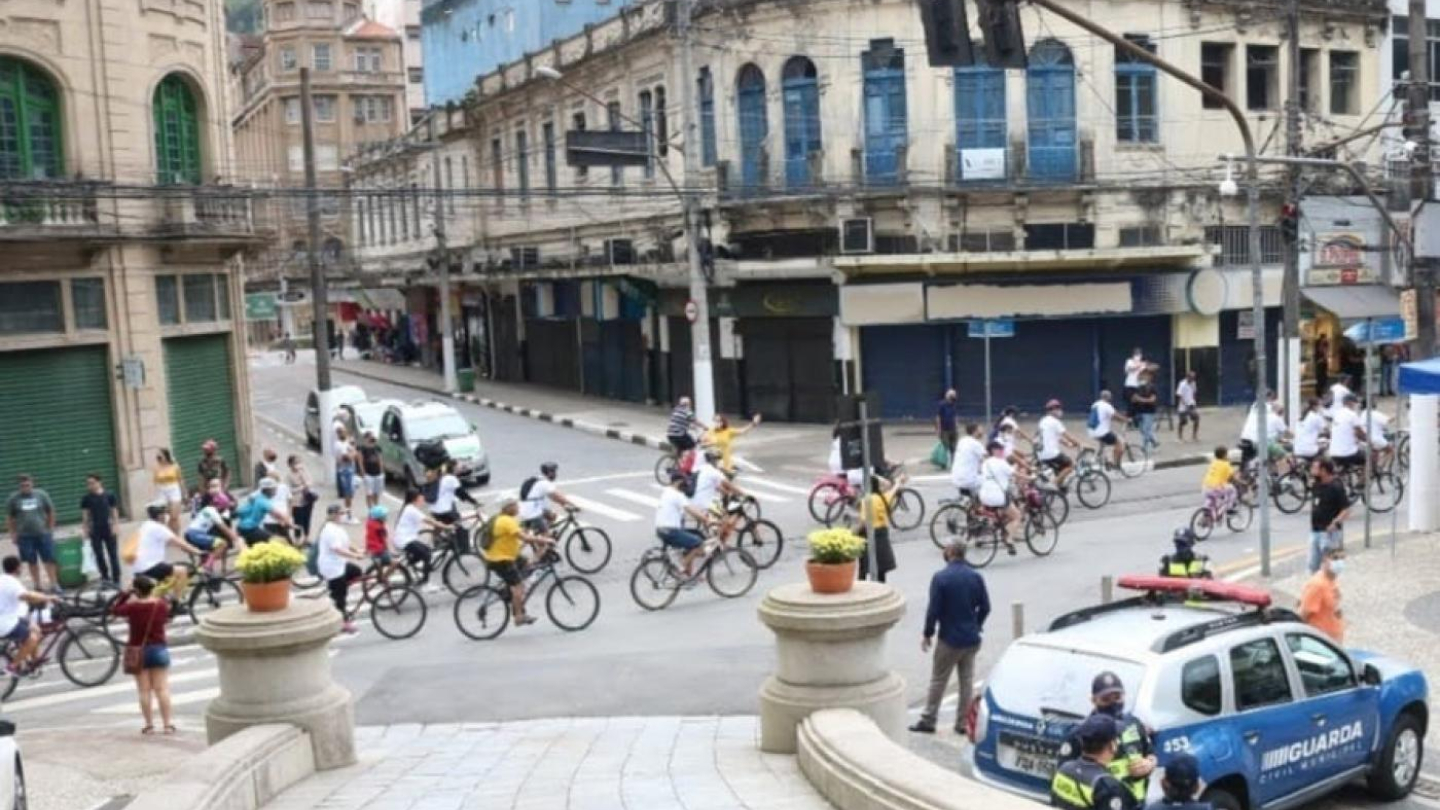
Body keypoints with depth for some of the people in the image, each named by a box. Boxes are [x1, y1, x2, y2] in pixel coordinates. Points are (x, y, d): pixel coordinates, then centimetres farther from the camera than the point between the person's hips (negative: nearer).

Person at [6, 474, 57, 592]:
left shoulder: (41, 494, -1)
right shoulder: (14, 498, -1)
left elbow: (51, 512, 7)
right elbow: (9, 518, 7)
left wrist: (50, 529, 5)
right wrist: (13, 534, 3)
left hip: (43, 534, 0)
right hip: (25, 536, 0)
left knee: (49, 560, 0)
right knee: (32, 562, 7)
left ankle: (54, 585, 6)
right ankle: (38, 585, 18)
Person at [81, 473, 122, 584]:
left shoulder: (109, 496, -2)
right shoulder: (86, 499, 1)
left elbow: (115, 512, 1)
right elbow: (85, 515, 3)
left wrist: (115, 526, -6)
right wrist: (85, 529, -3)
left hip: (108, 529, -1)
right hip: (95, 530, 1)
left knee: (113, 555, 1)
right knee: (99, 555, 5)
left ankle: (116, 580, 8)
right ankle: (105, 577, 18)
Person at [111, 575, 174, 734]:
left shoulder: (133, 607, -14)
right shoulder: (162, 604, -6)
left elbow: (115, 610, 4)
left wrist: (126, 594, 8)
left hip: (139, 651, -2)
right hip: (159, 649, 2)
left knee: (144, 690, 5)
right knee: (162, 688, 5)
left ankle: (149, 724, 5)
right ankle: (167, 724, 3)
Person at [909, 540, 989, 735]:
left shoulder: (940, 577, -15)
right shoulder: (976, 577, -1)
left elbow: (933, 609, -14)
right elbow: (985, 607, 3)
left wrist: (927, 633, -2)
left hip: (950, 639, -4)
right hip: (971, 638, 4)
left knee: (938, 680, 5)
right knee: (967, 680, 11)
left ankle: (928, 720, 10)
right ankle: (963, 723, 16)